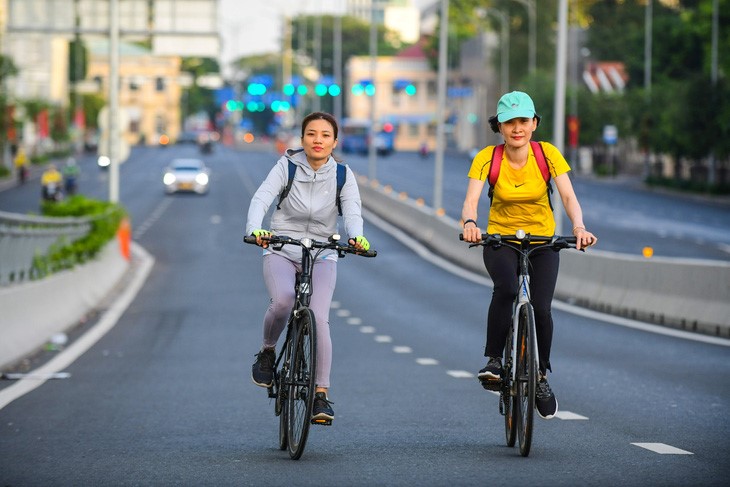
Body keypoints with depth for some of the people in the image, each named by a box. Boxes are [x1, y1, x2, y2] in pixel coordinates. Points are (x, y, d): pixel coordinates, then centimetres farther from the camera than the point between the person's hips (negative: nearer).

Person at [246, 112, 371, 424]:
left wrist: (356, 236, -38)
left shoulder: (342, 175, -1)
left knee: (319, 318, -19)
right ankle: (267, 352, -1)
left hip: (322, 256, 1)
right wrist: (255, 230, -40)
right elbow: (261, 199, -18)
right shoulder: (287, 166, -6)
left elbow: (352, 211, -14)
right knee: (282, 301, -31)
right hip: (281, 251, -1)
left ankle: (321, 394, -12)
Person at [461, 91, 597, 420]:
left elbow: (568, 196, -18)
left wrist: (579, 227, -37)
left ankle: (541, 375, 10)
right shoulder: (487, 158, -12)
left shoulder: (547, 153, -10)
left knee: (540, 307, -16)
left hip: (542, 241, 1)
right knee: (506, 288, -32)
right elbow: (471, 200, -22)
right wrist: (470, 224, -44)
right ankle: (494, 360, -19)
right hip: (500, 239, -1)